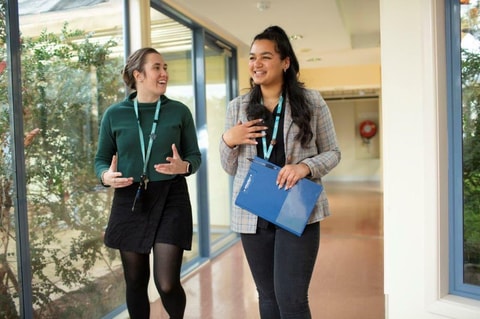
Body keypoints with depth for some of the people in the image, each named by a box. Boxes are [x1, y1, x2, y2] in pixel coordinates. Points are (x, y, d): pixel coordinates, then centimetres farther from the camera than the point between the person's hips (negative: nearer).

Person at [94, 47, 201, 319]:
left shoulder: (180, 111, 1)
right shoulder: (115, 114, 2)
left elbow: (195, 156, 5)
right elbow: (101, 159, 9)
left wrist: (183, 166, -17)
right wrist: (106, 176, -14)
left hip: (170, 200, -1)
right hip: (129, 201, 2)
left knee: (167, 283, -5)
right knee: (135, 283, 11)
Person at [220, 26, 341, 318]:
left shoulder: (311, 101, -1)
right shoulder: (237, 107, 6)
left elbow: (332, 153, 3)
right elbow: (230, 168, 10)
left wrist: (305, 167, -17)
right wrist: (228, 140, -10)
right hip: (253, 215, 3)